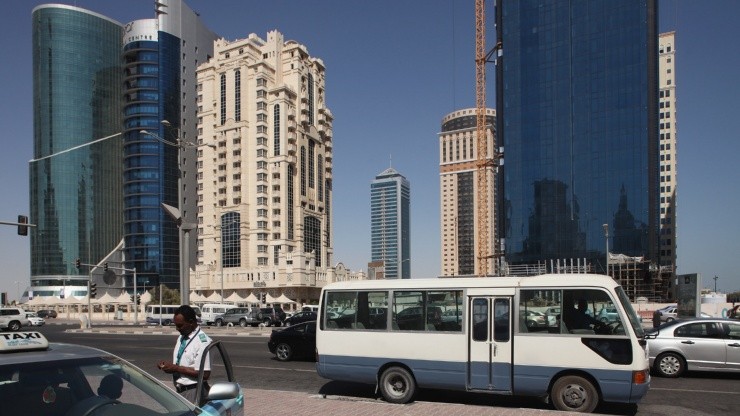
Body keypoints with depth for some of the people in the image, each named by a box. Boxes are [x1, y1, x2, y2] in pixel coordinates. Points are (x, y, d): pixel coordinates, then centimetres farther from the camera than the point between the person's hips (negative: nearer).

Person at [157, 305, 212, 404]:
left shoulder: (202, 341, -18)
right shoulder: (181, 338, 10)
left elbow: (204, 374, -22)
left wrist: (176, 368, -19)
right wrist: (168, 365, 0)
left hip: (193, 392, -8)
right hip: (180, 390, 8)